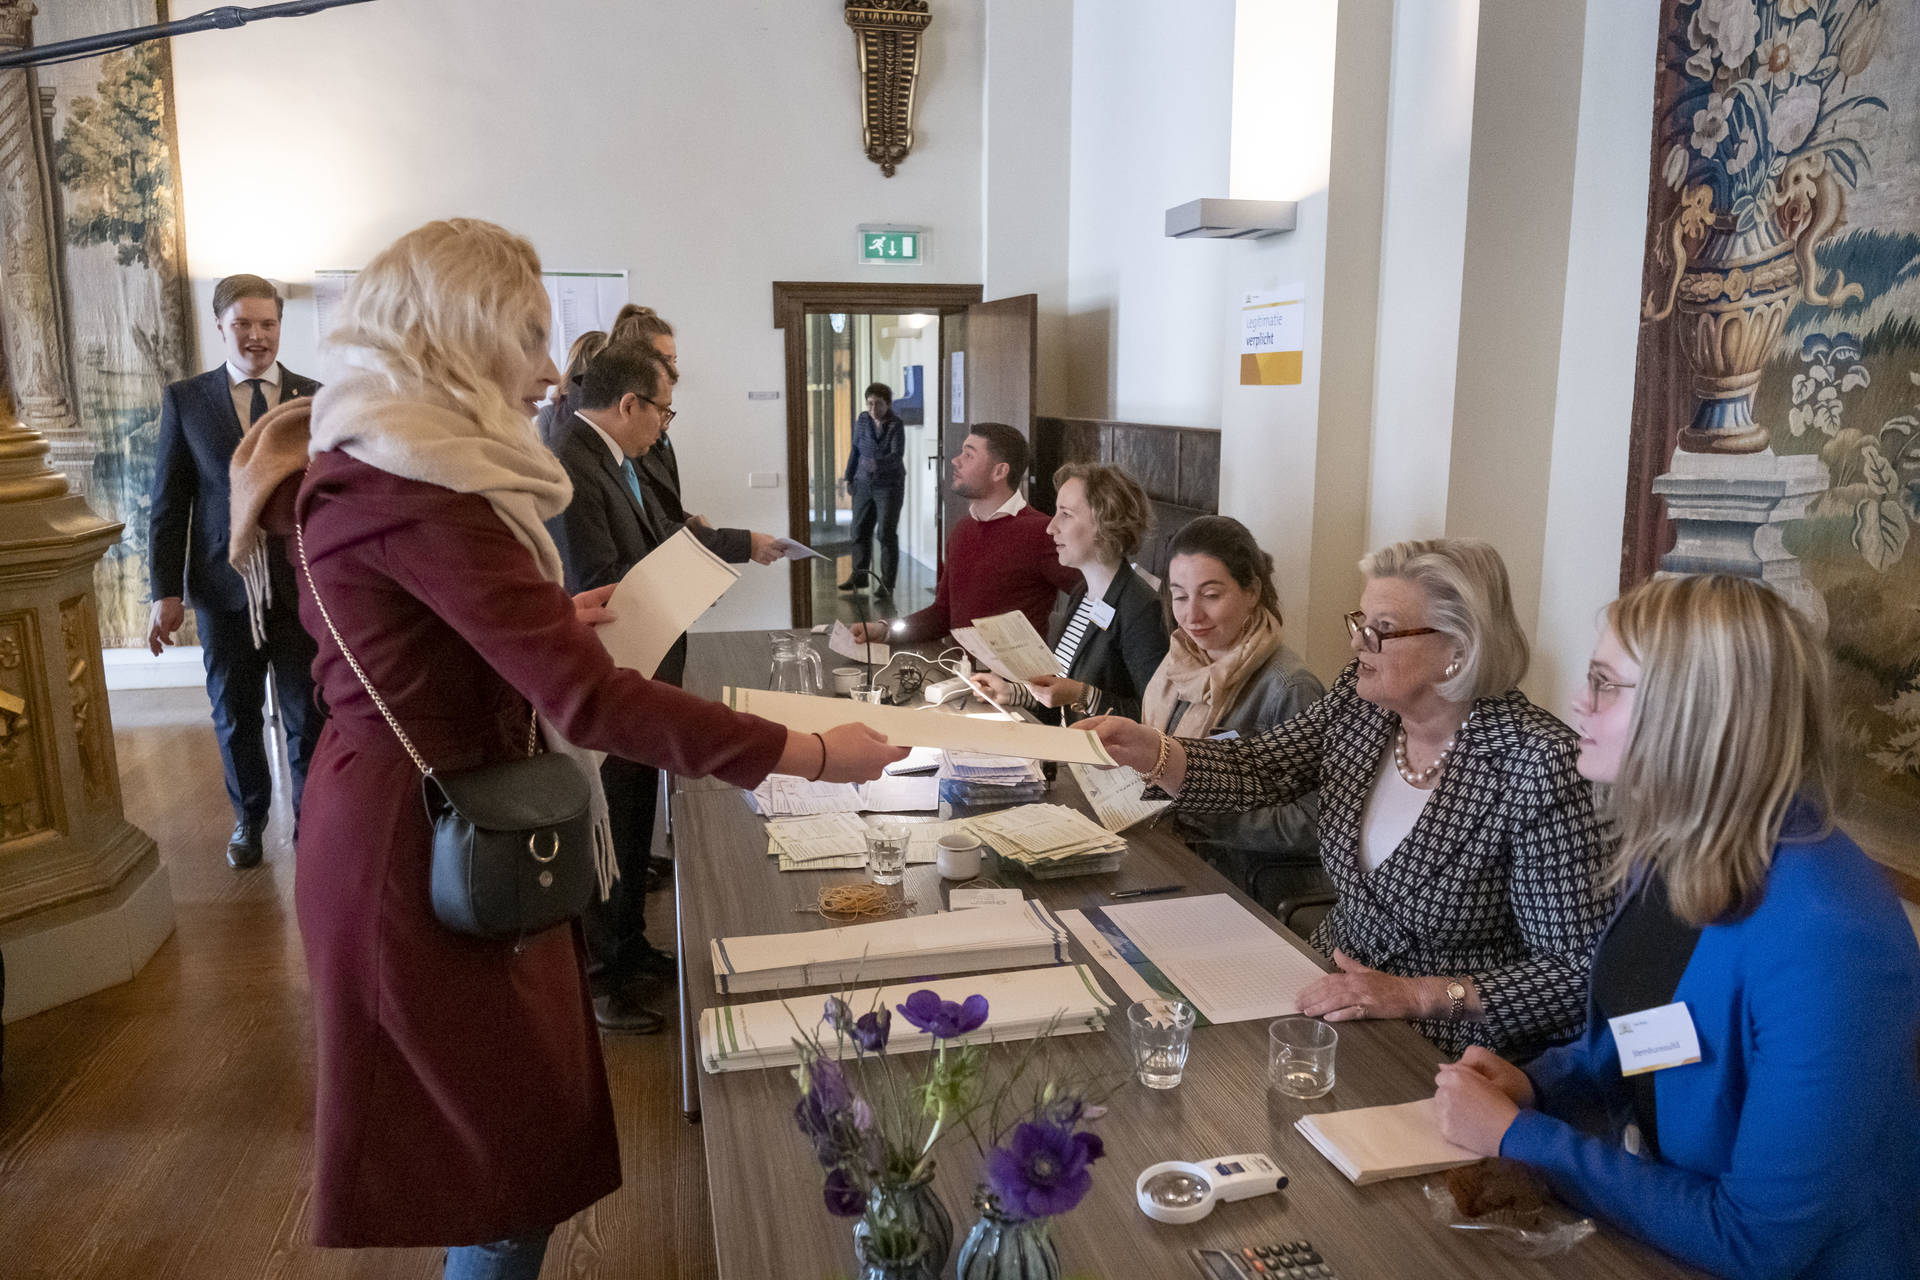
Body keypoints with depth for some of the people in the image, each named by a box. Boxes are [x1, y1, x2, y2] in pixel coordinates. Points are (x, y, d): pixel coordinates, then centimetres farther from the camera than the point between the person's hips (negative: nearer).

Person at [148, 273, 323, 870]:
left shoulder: (317, 398, 2)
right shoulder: (185, 399, 3)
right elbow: (168, 502, 3)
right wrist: (166, 591, -2)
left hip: (304, 585, -1)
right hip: (224, 589, 1)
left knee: (308, 717, 5)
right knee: (234, 715, 15)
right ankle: (249, 818, 34)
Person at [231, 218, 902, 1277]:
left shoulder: (376, 463, 10)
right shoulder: (417, 487, -24)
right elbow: (585, 700, -30)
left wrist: (554, 619, 17)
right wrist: (808, 754, -28)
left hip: (415, 819, 10)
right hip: (431, 850, -10)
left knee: (500, 1124, 21)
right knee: (521, 1139, 4)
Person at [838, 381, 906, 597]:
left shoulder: (896, 425, -14)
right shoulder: (862, 420, 2)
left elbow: (897, 455, -25)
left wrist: (877, 463, -42)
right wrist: (849, 477, 15)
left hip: (889, 486, -5)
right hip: (864, 484, 5)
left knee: (886, 533, -6)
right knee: (860, 531, 11)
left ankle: (887, 583, 0)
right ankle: (859, 576, 25)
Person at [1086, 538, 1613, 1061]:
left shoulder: (1538, 764, -22)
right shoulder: (1361, 697, -3)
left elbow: (1580, 973, -20)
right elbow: (1253, 769, 1)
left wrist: (1417, 995, -27)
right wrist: (1149, 750, -17)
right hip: (1335, 989, 6)